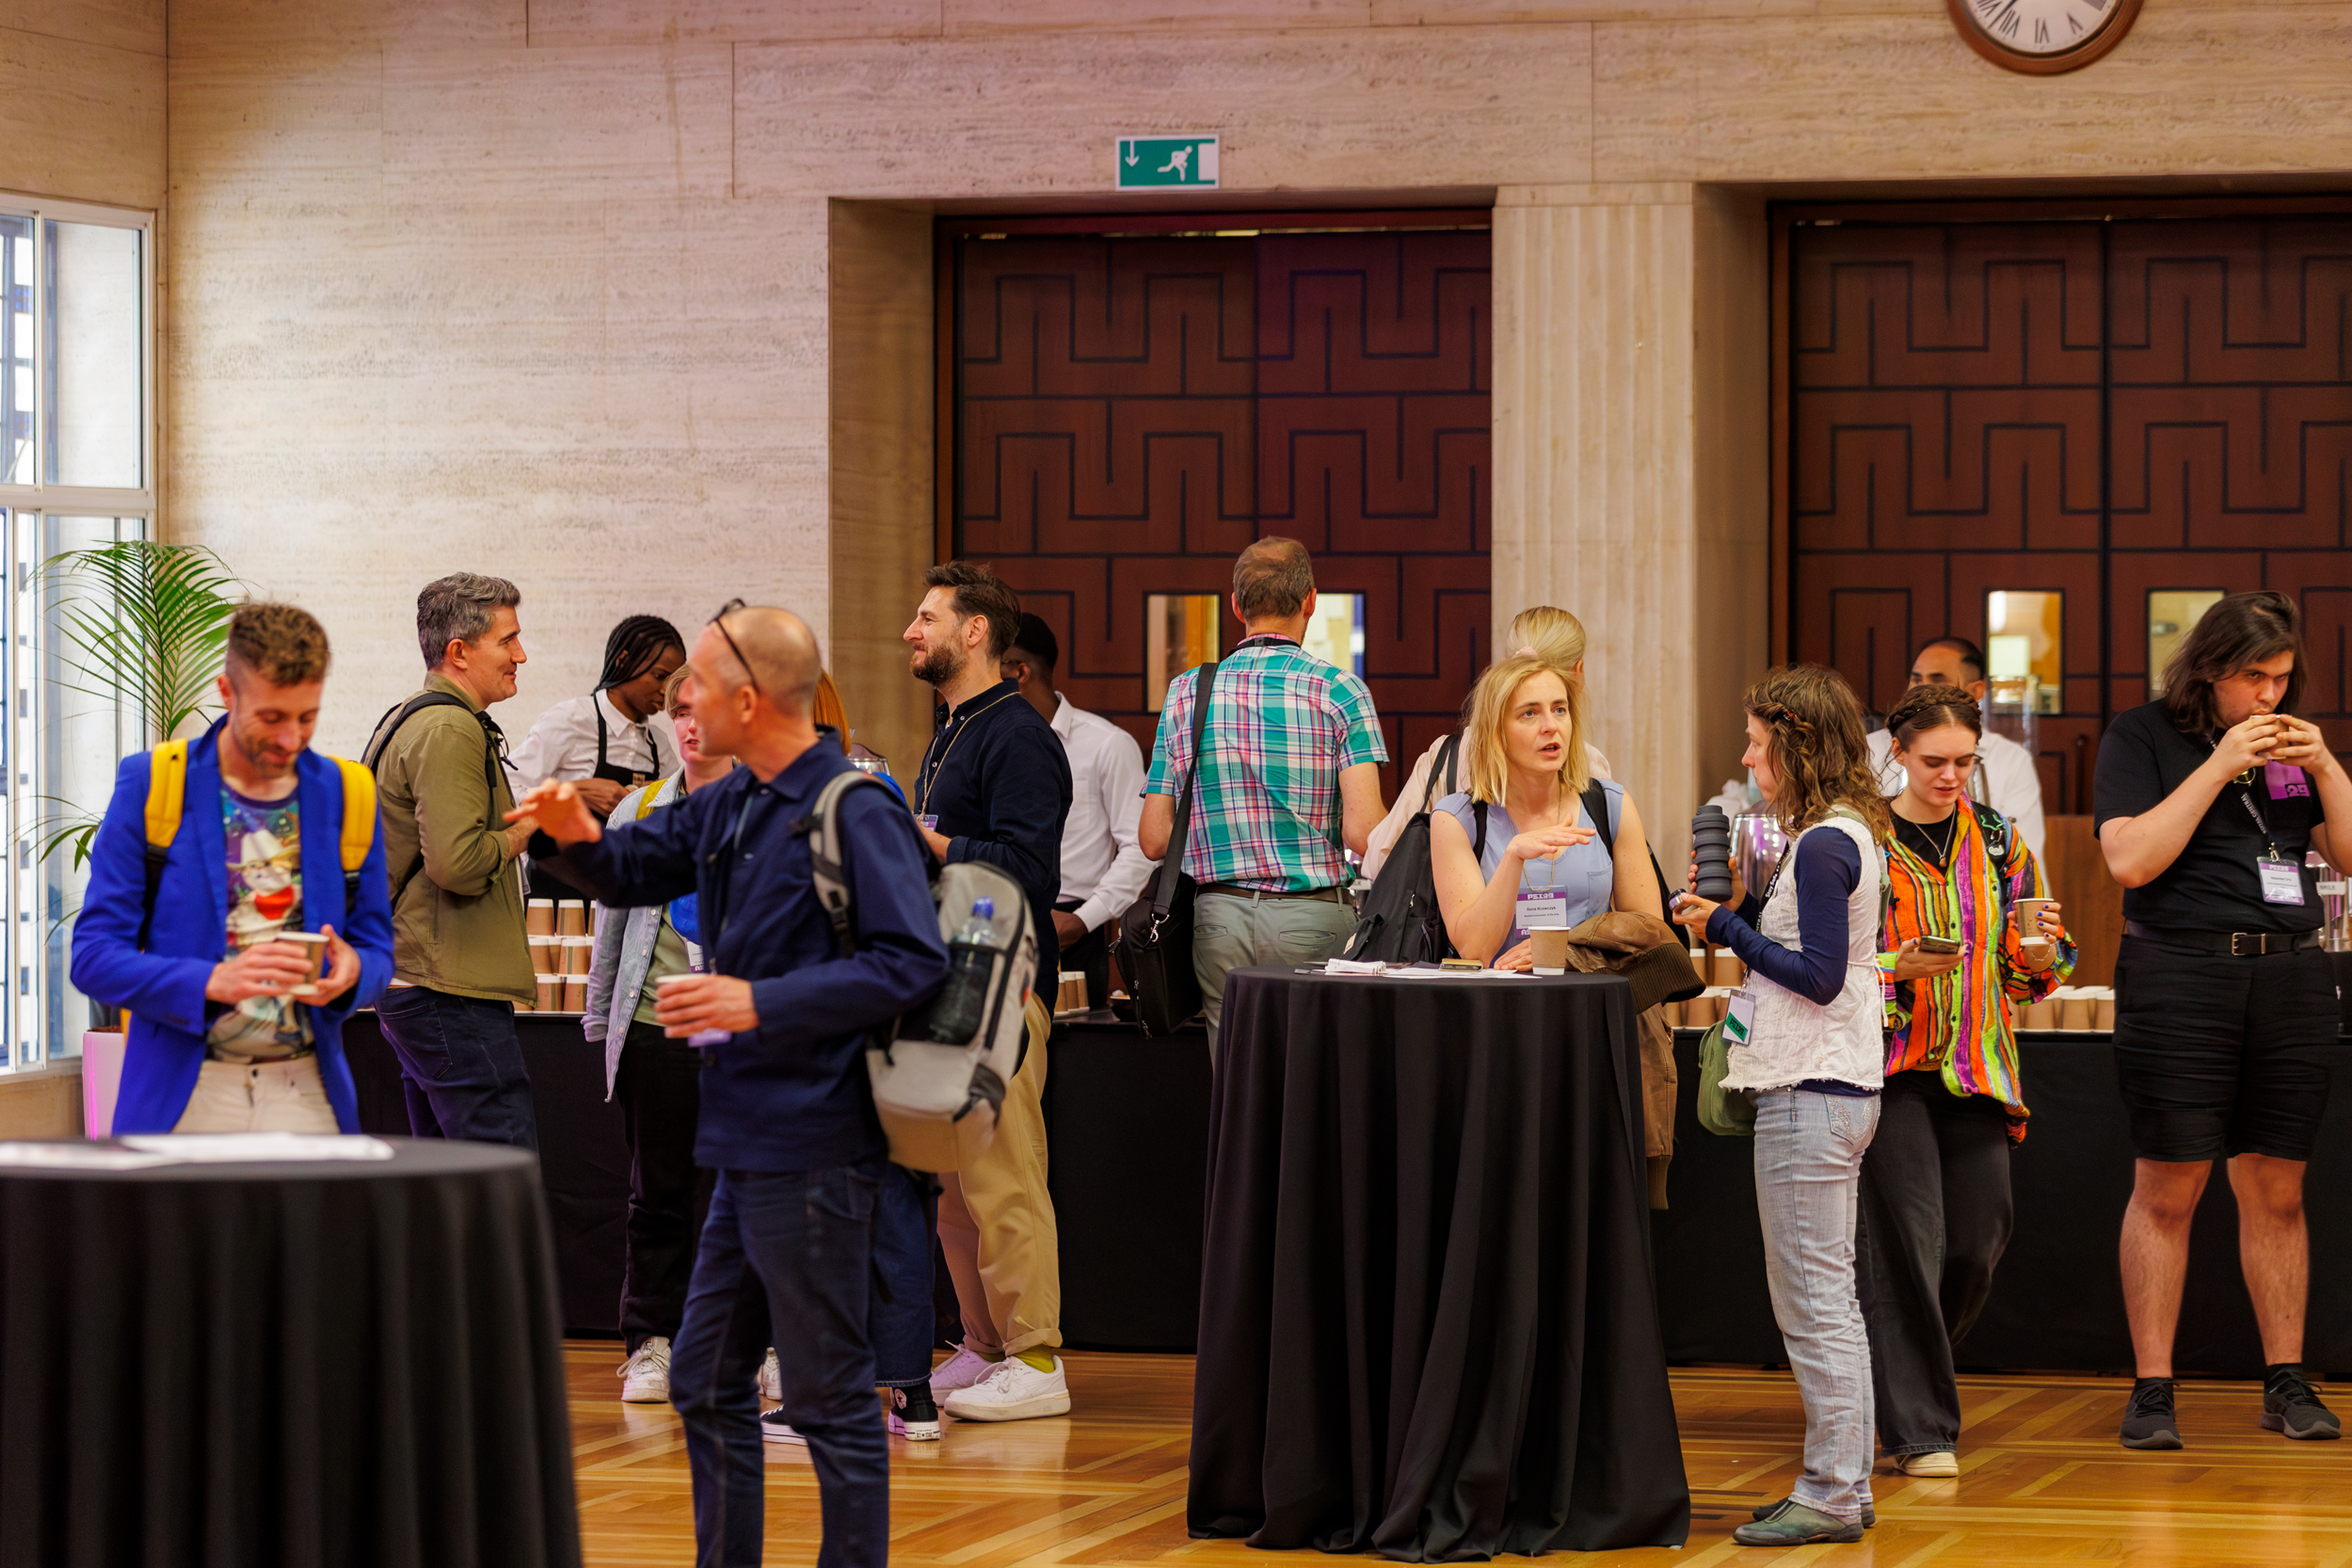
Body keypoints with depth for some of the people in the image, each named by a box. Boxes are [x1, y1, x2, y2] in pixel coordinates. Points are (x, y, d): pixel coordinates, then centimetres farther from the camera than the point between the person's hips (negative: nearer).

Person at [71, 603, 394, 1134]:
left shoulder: (346, 797, 7)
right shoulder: (150, 787, -2)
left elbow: (376, 947, 14)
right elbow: (94, 956, -5)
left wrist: (352, 971, -11)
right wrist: (213, 982, -21)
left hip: (306, 1094, 2)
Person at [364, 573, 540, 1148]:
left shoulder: (407, 722, 22)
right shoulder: (449, 730, -13)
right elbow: (458, 862, -23)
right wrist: (526, 829, -7)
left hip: (408, 986, 11)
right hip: (451, 992, -11)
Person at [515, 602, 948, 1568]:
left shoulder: (854, 811, -15)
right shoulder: (732, 807, 12)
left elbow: (913, 961, -21)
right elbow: (636, 872, 24)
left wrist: (762, 1003, -23)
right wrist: (581, 836, 1)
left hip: (812, 1149, -10)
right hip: (748, 1145, 10)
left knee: (830, 1397, -3)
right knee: (706, 1380, 16)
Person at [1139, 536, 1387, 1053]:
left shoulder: (1185, 694, 7)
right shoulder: (1340, 691, -3)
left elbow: (1154, 840, 7)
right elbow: (1364, 833, -12)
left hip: (1220, 918, 3)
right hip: (1312, 917, -3)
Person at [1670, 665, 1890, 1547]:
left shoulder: (1823, 846, -16)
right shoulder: (1851, 834, 14)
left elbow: (1819, 975, -19)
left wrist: (1727, 928, -12)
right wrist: (1740, 910, 8)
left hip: (1810, 1098, -11)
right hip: (1835, 1086, 11)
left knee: (1812, 1300, -6)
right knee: (1827, 1298, 15)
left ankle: (1832, 1496, -3)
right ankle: (1845, 1484, 20)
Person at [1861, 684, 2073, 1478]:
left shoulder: (1997, 839, 10)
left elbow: (2030, 967, 12)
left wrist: (2041, 949, -11)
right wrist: (1898, 967, -20)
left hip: (1976, 1067, 4)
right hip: (1888, 1064, -4)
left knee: (1980, 1234, 2)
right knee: (1908, 1235, -10)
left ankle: (1902, 1366, 29)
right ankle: (1918, 1428, -4)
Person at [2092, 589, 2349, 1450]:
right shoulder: (2143, 736, 1)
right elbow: (2130, 859, -12)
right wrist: (2218, 768, -13)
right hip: (2179, 976, -4)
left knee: (2276, 1188, 6)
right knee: (2167, 1188, -4)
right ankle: (2152, 1389, 0)